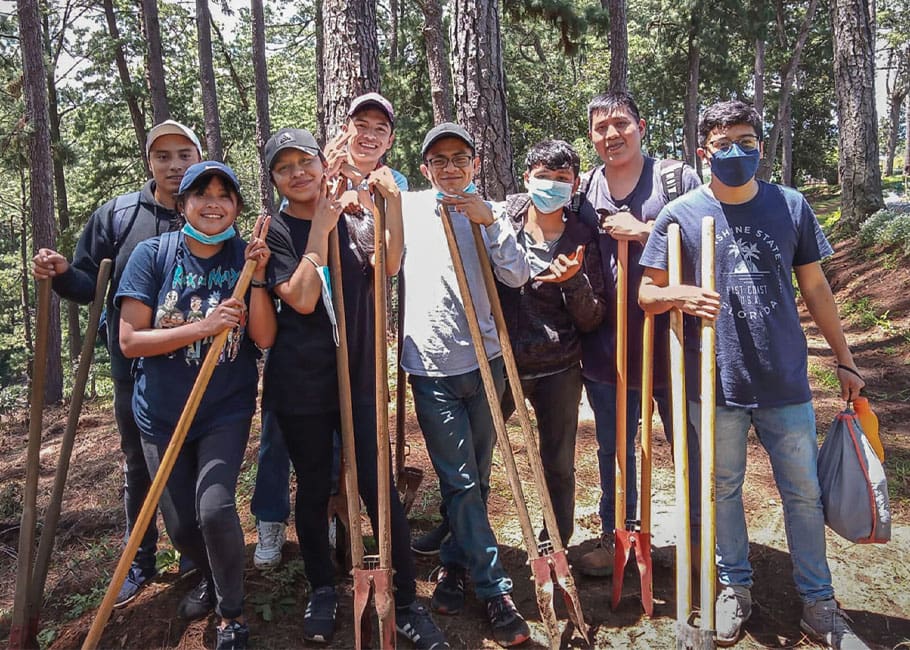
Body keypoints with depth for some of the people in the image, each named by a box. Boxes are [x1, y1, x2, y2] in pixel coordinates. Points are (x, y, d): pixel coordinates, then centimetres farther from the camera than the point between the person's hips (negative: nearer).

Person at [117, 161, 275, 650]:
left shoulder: (247, 255, -3)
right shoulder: (153, 254, -7)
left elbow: (264, 338, -10)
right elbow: (130, 341, -12)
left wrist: (255, 276, -21)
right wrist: (203, 327, -23)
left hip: (227, 410, -1)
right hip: (162, 413, 1)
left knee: (215, 508, -19)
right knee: (181, 526, 9)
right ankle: (212, 578, 44)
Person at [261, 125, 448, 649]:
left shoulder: (356, 218, 6)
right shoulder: (276, 231, -1)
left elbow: (387, 266, -13)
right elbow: (301, 299, -16)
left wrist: (393, 201, -22)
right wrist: (321, 228, -15)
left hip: (359, 376, 1)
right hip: (301, 384, -1)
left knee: (381, 489, 0)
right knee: (314, 491, 11)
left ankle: (407, 603, 13)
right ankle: (323, 591, 32)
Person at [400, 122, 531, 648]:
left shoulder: (489, 214, 8)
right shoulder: (409, 208, 7)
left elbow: (518, 276, -5)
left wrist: (488, 221, -16)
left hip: (484, 363, 2)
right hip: (431, 367, -2)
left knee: (476, 478, 12)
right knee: (462, 481, -2)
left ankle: (455, 566, 33)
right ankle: (497, 593, 6)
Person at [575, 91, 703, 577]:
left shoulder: (676, 178, -2)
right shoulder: (583, 191, 8)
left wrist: (643, 230, -16)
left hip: (671, 335, -2)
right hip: (608, 341, 3)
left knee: (688, 442, 11)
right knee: (613, 447, 15)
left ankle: (700, 536, 32)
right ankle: (613, 537, 33)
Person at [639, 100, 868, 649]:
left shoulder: (791, 206, 2)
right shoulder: (680, 214, -4)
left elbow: (815, 288, 10)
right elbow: (647, 294, -2)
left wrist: (845, 360, 12)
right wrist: (682, 296, -24)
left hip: (786, 381, 2)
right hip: (715, 383, -1)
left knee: (805, 493, 12)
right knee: (724, 489, 13)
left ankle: (819, 602, 30)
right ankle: (735, 588, 34)